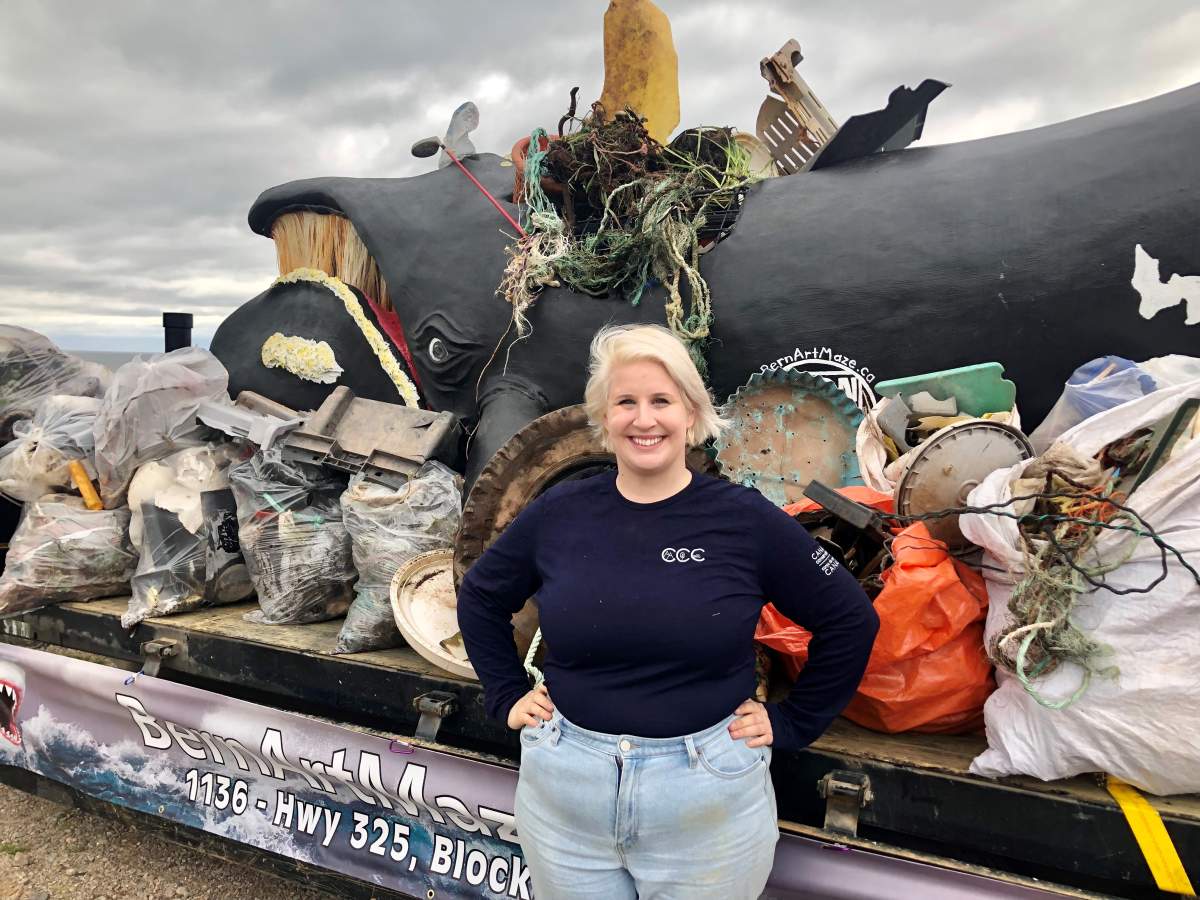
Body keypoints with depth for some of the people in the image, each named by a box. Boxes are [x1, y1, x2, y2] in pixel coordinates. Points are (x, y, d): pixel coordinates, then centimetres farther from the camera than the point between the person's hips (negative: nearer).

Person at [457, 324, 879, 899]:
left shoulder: (746, 519, -10)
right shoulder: (558, 513, -4)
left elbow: (851, 621, -2)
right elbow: (479, 600, 11)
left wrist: (790, 723, -1)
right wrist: (508, 697, 5)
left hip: (708, 796, -1)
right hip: (564, 787, 2)